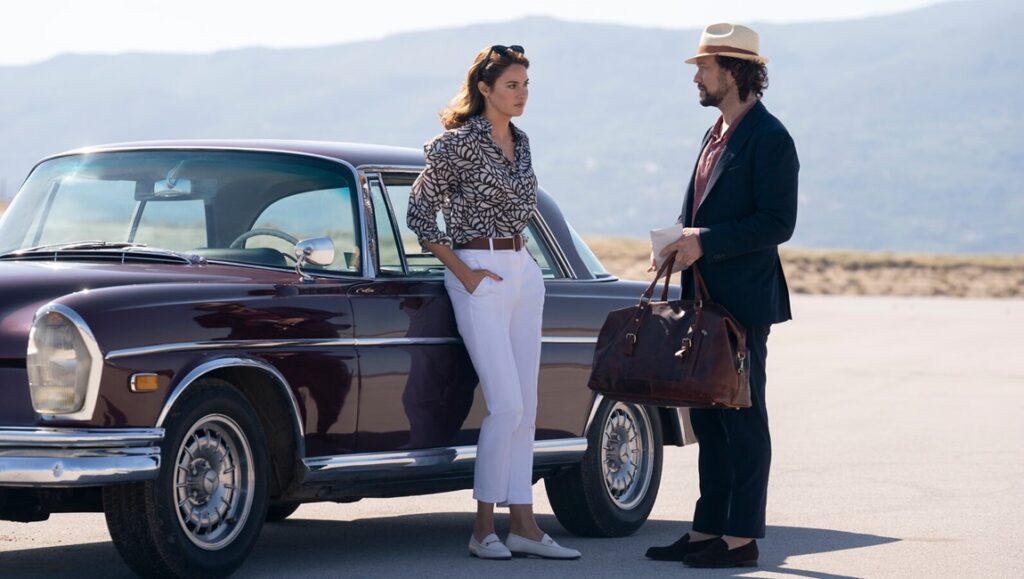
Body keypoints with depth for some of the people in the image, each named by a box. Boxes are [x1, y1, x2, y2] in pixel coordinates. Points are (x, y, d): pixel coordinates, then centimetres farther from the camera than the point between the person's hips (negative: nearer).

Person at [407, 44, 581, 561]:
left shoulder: (520, 143, 12)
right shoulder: (458, 144, -10)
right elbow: (419, 213, -8)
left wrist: (516, 253, 13)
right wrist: (464, 273, -10)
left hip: (523, 272, 7)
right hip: (479, 276, -7)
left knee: (525, 408, 5)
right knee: (506, 405, -12)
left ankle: (523, 525, 7)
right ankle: (483, 527, -4)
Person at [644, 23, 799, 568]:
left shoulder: (769, 138, -12)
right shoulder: (717, 135, 17)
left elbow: (777, 223, -18)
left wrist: (706, 241, -20)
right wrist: (678, 243, 4)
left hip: (744, 299, -9)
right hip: (706, 297, 9)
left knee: (741, 417, -4)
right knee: (708, 418, 11)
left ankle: (741, 538, 0)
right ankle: (708, 530, 17)